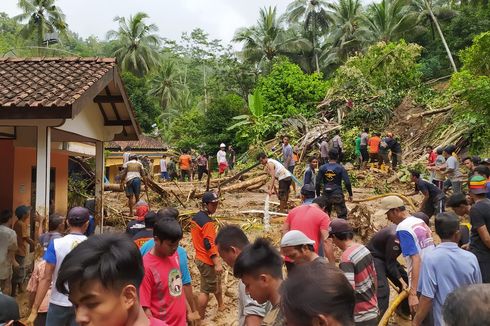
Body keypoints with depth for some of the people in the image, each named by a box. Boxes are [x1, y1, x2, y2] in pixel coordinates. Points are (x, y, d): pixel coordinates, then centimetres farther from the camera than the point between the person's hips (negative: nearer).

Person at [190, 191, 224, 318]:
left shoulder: (195, 217, 6)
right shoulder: (207, 222, -23)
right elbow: (209, 245, -26)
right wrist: (217, 264, -25)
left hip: (200, 257, 10)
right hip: (207, 261, -10)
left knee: (216, 283, 26)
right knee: (206, 290, 1)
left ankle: (221, 306, 45)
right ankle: (200, 319, 11)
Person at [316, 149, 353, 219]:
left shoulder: (322, 168, 0)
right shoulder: (340, 168, -7)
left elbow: (318, 183, -1)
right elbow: (347, 182, -11)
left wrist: (318, 195, 9)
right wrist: (350, 194, 0)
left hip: (326, 195, 3)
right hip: (338, 195, -3)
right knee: (342, 216, 1)